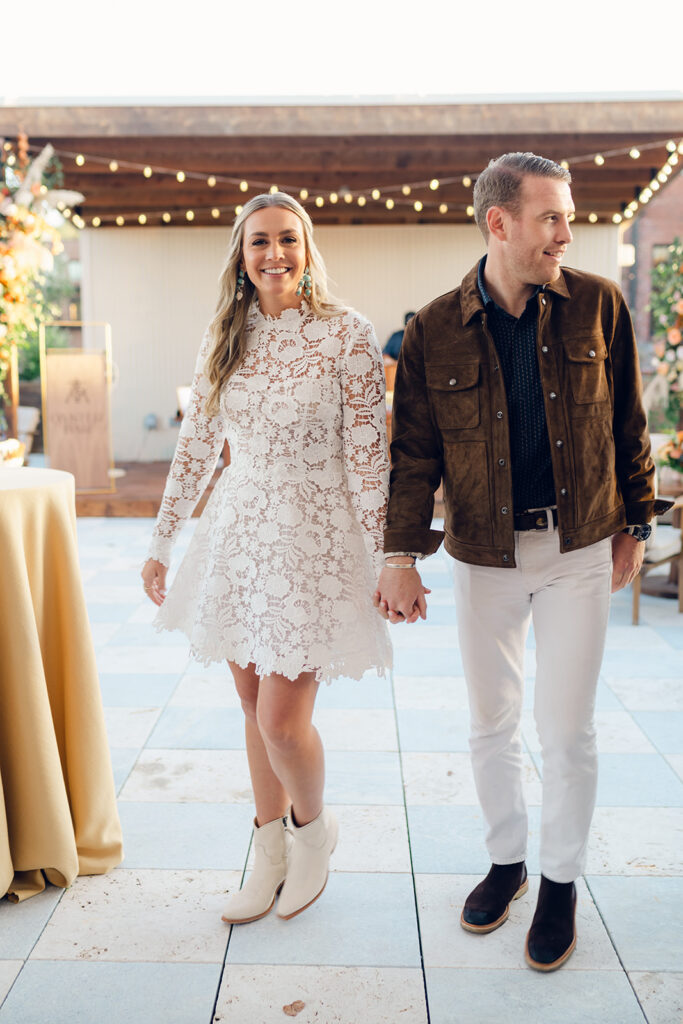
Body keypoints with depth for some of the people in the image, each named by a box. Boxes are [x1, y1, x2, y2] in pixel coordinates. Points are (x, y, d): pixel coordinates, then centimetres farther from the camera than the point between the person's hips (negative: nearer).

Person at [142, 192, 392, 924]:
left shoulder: (347, 334, -9)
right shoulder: (223, 339, 5)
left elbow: (368, 456, -9)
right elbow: (195, 448, 9)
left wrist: (383, 562, -10)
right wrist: (160, 545, 10)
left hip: (314, 540, -5)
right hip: (237, 534, 5)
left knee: (282, 720, -5)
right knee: (254, 707, 13)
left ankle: (313, 828, 28)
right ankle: (270, 853, 33)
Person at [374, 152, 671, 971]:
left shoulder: (596, 304, -3)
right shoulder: (434, 331, -5)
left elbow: (627, 423, 5)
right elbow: (414, 451, -3)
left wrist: (634, 524, 7)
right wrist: (402, 554, -11)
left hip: (578, 550, 0)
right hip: (485, 555, 1)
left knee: (566, 728, 5)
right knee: (490, 722, 13)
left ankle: (561, 880, 26)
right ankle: (506, 859, 35)